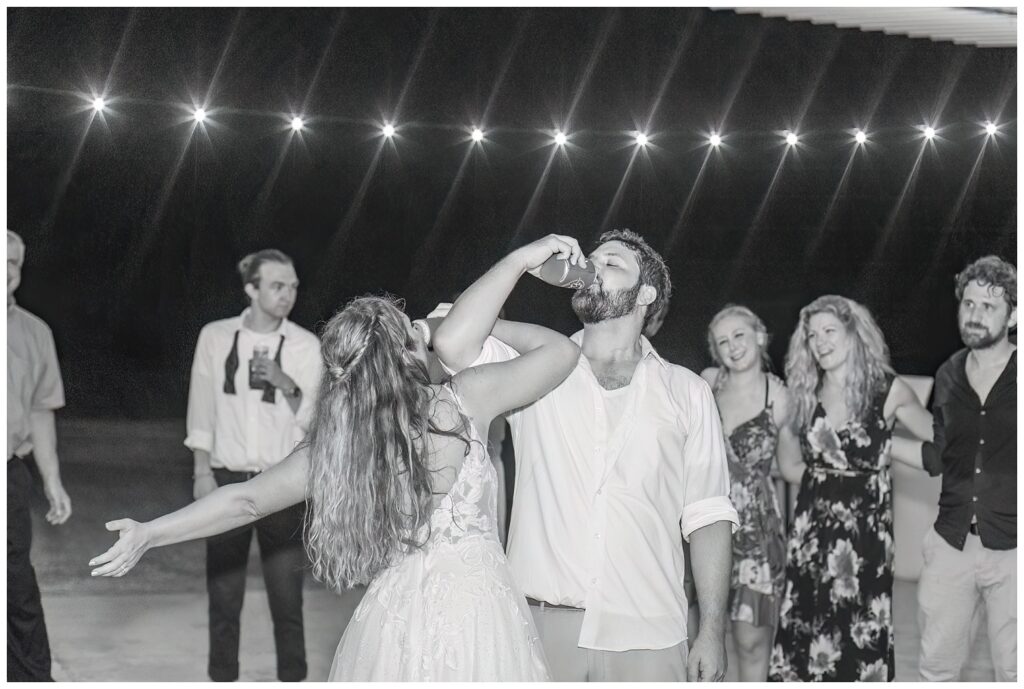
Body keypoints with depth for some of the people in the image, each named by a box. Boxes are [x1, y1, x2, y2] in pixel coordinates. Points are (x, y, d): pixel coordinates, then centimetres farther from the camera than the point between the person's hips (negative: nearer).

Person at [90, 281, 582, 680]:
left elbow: (247, 500, 2)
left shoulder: (334, 447, -2)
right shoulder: (462, 402, -8)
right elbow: (561, 351, 0)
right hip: (476, 605, -2)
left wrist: (151, 533, 10)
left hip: (396, 613, 2)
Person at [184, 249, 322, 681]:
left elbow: (314, 420, -6)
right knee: (223, 592, 8)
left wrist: (285, 383, -21)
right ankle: (222, 676, 20)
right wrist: (202, 472, -1)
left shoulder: (306, 346, -3)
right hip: (227, 480, 1)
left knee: (287, 594, 2)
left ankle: (292, 677, 12)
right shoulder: (215, 336, 0)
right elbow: (202, 409, 4)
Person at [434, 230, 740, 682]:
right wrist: (522, 259, -4)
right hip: (541, 624, 0)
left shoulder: (686, 391, 7)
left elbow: (707, 516, 5)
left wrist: (712, 631, -1)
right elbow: (452, 343, -10)